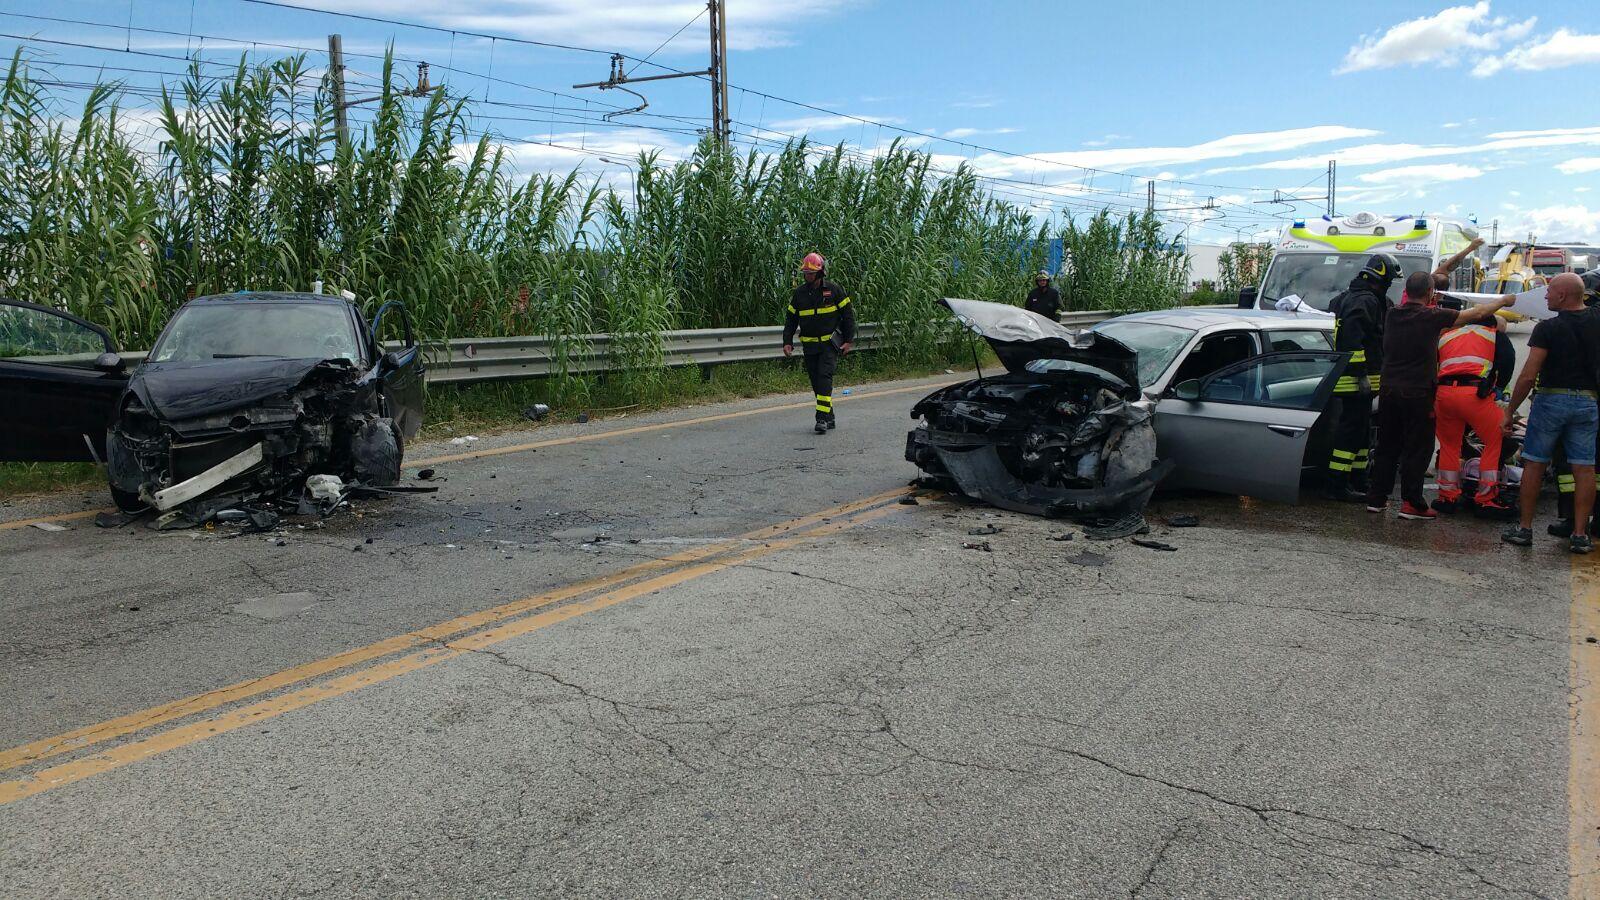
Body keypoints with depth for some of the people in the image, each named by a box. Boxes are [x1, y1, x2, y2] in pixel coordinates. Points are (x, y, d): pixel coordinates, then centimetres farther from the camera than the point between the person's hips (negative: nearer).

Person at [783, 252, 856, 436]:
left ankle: (822, 418, -20)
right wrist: (787, 341, 3)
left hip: (830, 344, -4)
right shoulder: (799, 293, 7)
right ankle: (830, 418, 15)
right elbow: (791, 319, 13)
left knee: (824, 377, -18)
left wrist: (849, 340, -3)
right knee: (816, 383, 4)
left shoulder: (834, 290, -3)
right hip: (809, 345, 4)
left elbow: (848, 314, 2)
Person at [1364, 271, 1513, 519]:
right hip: (1417, 393, -5)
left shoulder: (1393, 315, 4)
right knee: (1417, 448, 2)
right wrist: (1503, 301, 18)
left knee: (1387, 446, 13)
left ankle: (1376, 498, 15)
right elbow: (1476, 314, 1)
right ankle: (1411, 503, 2)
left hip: (1388, 390, 5)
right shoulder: (1432, 316, -9)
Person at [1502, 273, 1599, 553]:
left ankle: (1525, 528, 10)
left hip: (1551, 398, -4)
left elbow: (1529, 375, -13)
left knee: (1534, 464, 7)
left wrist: (1510, 410, -6)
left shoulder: (1548, 328, -9)